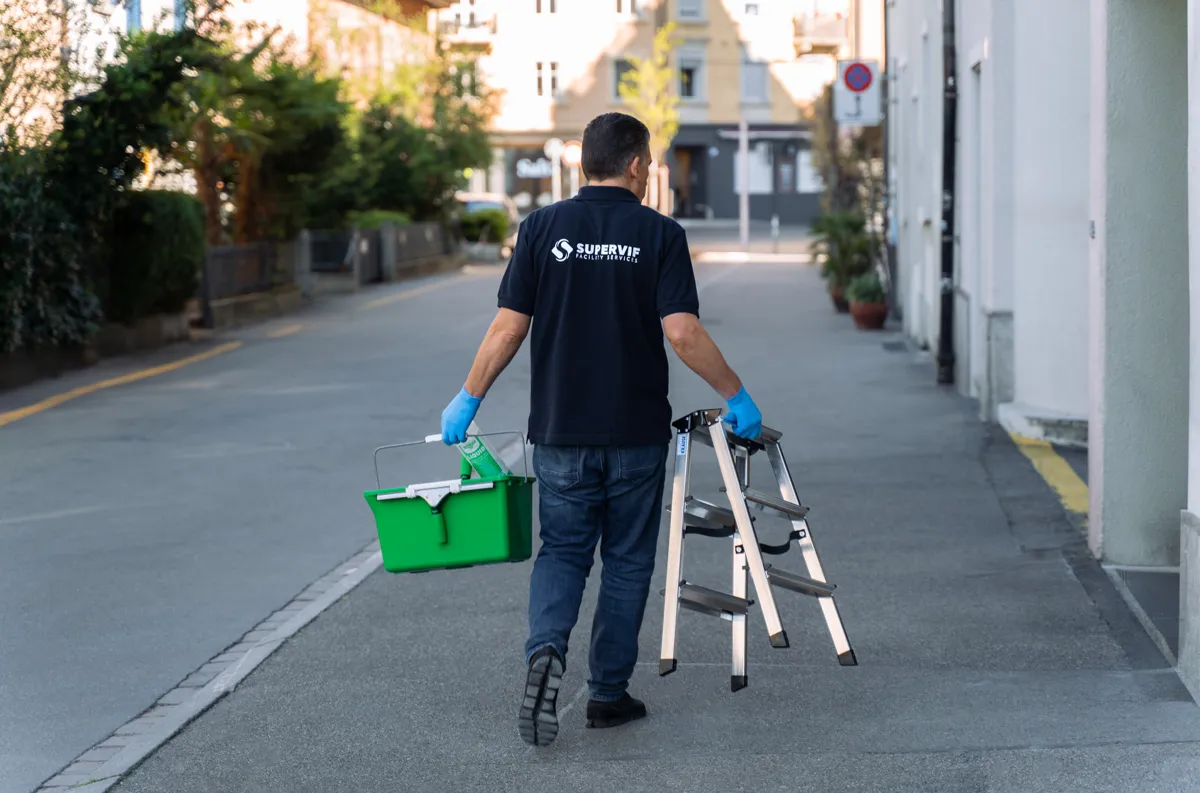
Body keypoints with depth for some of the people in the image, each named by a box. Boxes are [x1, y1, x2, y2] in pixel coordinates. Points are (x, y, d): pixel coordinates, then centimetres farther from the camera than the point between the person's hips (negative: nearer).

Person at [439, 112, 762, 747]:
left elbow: (508, 327, -4)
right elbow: (683, 334, -14)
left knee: (562, 552, 11)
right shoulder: (660, 234, -6)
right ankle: (609, 692, 15)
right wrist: (736, 396, -3)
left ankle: (546, 650, -16)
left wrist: (468, 399, 6)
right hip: (636, 432, -1)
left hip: (561, 429, 1)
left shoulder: (543, 227, -1)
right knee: (626, 560, 12)